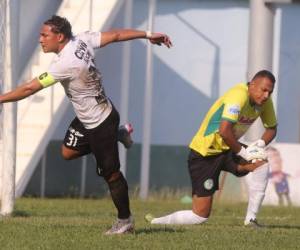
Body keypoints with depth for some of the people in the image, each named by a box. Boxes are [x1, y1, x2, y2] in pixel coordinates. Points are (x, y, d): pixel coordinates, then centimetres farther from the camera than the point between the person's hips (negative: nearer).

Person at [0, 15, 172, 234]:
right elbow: (116, 35, -1)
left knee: (111, 174, 3)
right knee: (68, 152, 18)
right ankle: (118, 135, 30)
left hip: (100, 123, -9)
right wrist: (148, 34, 11)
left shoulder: (64, 64, -31)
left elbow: (30, 88, -27)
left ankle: (126, 221, 16)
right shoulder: (82, 40, -9)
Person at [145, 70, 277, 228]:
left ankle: (251, 220, -11)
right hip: (204, 153, -8)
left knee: (261, 163, -19)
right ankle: (155, 223, 14)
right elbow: (224, 131, -36)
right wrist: (243, 153, -23)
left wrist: (260, 144, -9)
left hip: (227, 149, 8)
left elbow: (271, 128, 13)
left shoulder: (265, 101, -1)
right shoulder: (239, 96, -27)